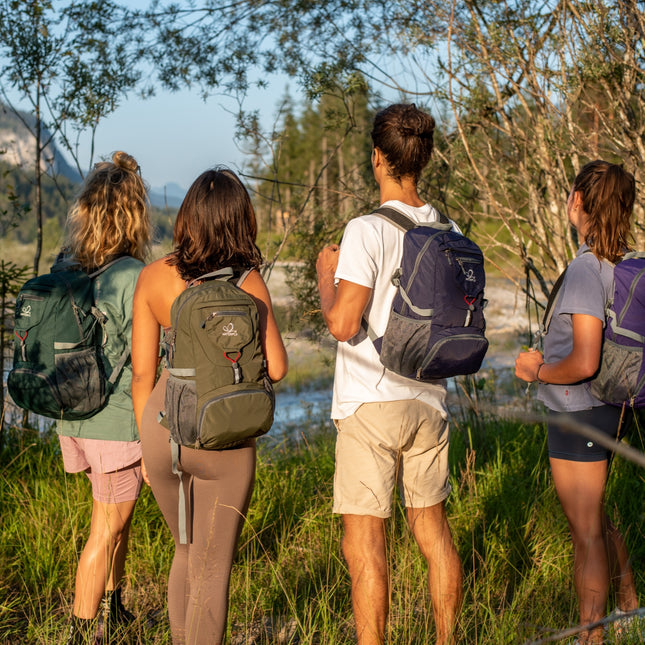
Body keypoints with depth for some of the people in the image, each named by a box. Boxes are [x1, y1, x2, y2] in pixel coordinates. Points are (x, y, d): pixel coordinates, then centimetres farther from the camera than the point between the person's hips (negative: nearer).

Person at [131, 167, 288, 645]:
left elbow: (142, 372, 1)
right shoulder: (247, 283, -9)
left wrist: (147, 444, 13)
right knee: (212, 568, 8)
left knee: (189, 551, 25)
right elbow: (276, 368, -9)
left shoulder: (153, 276, -1)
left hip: (164, 425, 4)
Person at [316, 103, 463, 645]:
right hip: (429, 400, 7)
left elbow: (342, 323, -19)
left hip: (371, 404, -7)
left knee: (365, 546, 0)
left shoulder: (368, 231, -15)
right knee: (433, 530, 18)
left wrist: (326, 274, -3)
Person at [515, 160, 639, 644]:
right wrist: (548, 361, 12)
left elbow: (584, 363, -29)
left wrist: (538, 371, -11)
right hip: (611, 407, 9)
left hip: (580, 414, -9)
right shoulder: (624, 264, 2)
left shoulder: (586, 269, -24)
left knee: (586, 531, 4)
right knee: (598, 518, 26)